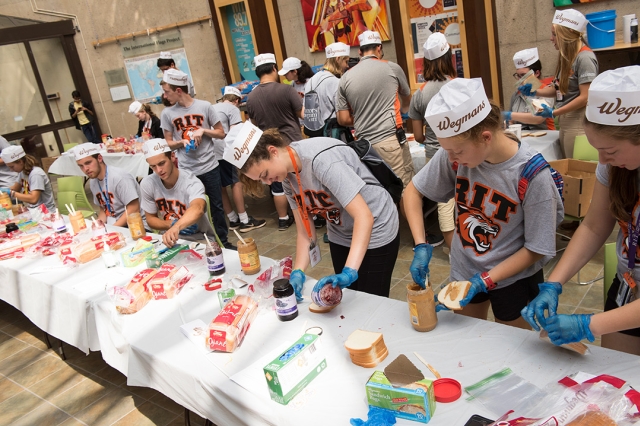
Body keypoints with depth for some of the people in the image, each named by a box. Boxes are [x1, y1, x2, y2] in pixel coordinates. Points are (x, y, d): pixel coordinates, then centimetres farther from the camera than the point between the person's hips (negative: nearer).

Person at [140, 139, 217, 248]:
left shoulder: (191, 183, -20)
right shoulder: (147, 184, -6)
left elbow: (198, 209, -41)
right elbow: (150, 219, 5)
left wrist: (176, 227, -60)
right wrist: (172, 224, -15)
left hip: (200, 240, -4)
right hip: (170, 239, 4)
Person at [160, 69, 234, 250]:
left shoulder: (205, 106, -5)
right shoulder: (167, 113, -1)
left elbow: (221, 133, 1)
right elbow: (168, 142, 6)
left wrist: (203, 130, -15)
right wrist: (181, 142, -14)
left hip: (209, 167, 0)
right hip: (186, 171, 1)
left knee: (217, 206, 10)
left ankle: (223, 241, 23)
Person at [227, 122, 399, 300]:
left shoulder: (321, 159, -31)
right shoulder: (287, 175, -8)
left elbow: (364, 216, -35)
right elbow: (304, 230, -6)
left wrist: (349, 272, -41)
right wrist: (298, 271, -20)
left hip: (374, 233, -6)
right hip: (340, 237, 7)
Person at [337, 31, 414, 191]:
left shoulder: (346, 78, 7)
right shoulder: (392, 68, 3)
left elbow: (343, 120, 8)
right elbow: (407, 99, 23)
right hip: (391, 140, -3)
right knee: (405, 188, 2)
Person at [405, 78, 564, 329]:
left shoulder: (532, 175, -28)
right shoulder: (455, 154, -19)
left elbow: (535, 249, -18)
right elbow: (413, 191, -6)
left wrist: (483, 282, -24)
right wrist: (421, 246, -16)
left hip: (513, 276, -3)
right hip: (464, 269, 3)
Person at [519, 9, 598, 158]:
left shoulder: (584, 58, -14)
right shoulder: (566, 56, 11)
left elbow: (586, 97, -18)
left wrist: (554, 113, -16)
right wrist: (534, 92, 1)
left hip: (578, 120, -8)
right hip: (565, 119, 8)